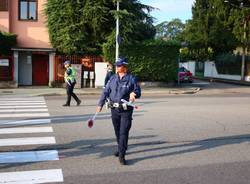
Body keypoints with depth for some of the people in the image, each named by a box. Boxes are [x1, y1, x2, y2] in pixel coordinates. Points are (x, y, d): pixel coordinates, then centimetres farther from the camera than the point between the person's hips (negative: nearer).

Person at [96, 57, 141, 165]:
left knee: (124, 132, -7)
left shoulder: (131, 79, -3)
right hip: (114, 109, 4)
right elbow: (105, 92, 9)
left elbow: (138, 92, 0)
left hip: (126, 110, -4)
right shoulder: (113, 78, 7)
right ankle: (121, 149, 37)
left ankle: (121, 155, -4)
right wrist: (100, 104, 3)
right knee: (117, 132, 16)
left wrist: (134, 93, -23)